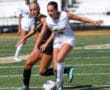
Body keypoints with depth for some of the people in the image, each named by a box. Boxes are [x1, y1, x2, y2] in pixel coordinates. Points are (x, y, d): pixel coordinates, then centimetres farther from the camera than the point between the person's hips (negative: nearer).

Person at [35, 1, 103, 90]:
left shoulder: (65, 15, -20)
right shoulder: (47, 20, -13)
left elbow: (81, 18, -8)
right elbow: (41, 35, -3)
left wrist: (93, 22, -11)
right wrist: (36, 47, -4)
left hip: (69, 40, -3)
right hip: (57, 41, 3)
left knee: (60, 58, -30)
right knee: (56, 68, -6)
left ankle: (59, 81, -12)